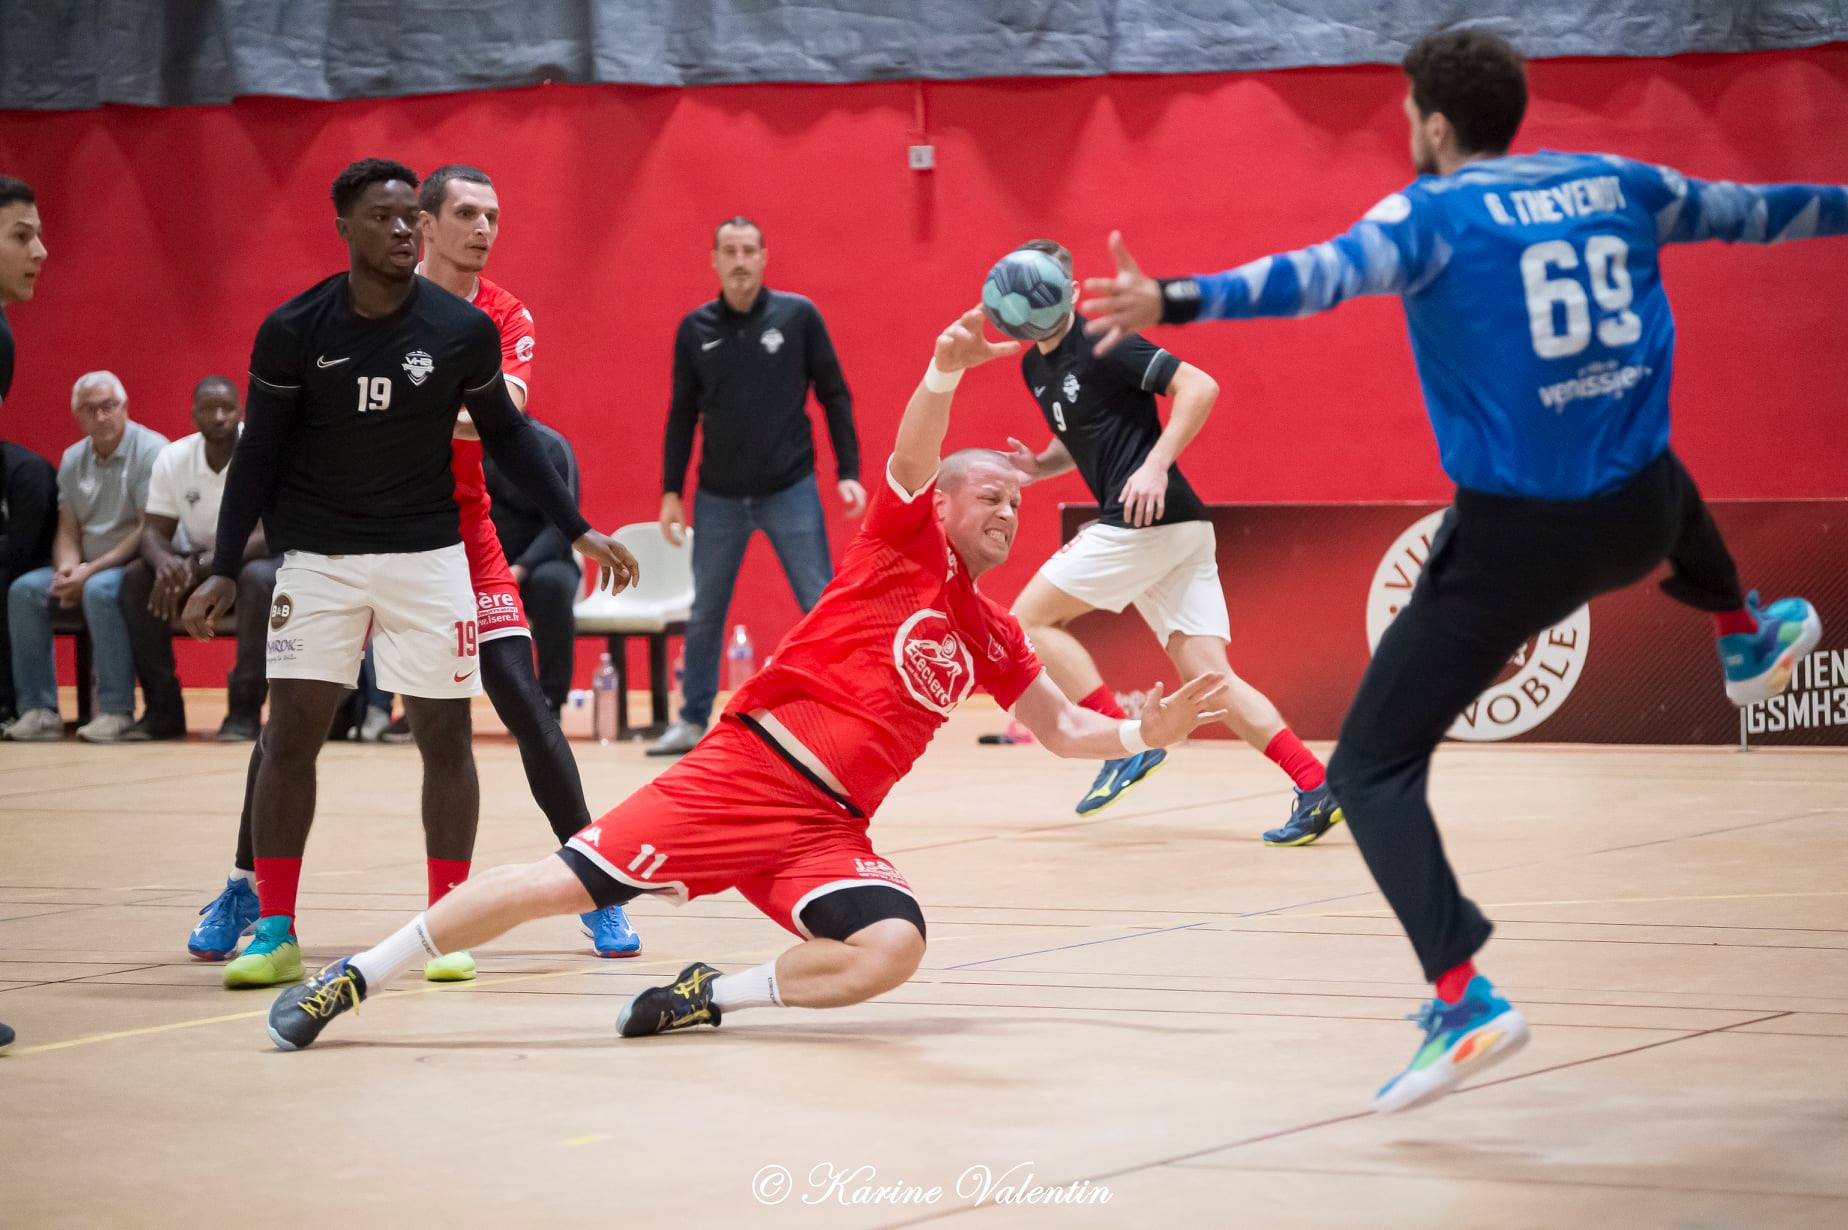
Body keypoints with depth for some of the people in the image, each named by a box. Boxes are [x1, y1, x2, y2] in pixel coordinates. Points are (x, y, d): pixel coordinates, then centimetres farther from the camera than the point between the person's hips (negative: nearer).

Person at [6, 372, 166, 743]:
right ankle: (39, 710, -17)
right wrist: (68, 568, -14)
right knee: (24, 590, -16)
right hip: (87, 569, 7)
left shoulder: (150, 451, -10)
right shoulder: (73, 459, 11)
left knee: (100, 590, -37)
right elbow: (68, 530, 10)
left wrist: (92, 570, -21)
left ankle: (116, 711, -32)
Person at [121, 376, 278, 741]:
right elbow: (154, 531, -7)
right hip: (196, 563, 4)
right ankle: (163, 707, -15)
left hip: (255, 559, -4)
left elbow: (268, 536, -26)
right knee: (136, 578, -21)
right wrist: (164, 561, -34)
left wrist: (200, 565, -38)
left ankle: (245, 708, -28)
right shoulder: (172, 458, -8)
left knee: (259, 579, -38)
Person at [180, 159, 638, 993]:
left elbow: (505, 433, 8)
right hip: (318, 555, 0)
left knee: (444, 736, 1)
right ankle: (274, 932, 4)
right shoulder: (293, 331, -7)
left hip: (427, 554, 0)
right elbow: (258, 454, 0)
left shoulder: (463, 330, -6)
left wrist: (577, 530, 5)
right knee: (289, 734, -4)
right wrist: (224, 571, -4)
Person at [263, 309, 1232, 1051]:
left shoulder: (993, 639, 18)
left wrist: (1147, 734, 7)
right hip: (747, 766, -5)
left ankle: (708, 997, -5)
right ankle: (353, 979, 1)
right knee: (566, 882, -12)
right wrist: (945, 373, -35)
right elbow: (910, 461, -16)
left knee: (892, 947, -25)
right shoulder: (905, 547, 4)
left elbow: (1064, 731, 26)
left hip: (826, 826, 5)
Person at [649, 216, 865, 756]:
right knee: (705, 614, 9)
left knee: (823, 607, -3)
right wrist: (671, 490, 5)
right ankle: (693, 722, 20)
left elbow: (834, 396, 0)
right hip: (719, 497, 2)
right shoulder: (695, 329, 2)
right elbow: (682, 414, 8)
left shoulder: (797, 316, -4)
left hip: (790, 491, -2)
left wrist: (849, 473, -6)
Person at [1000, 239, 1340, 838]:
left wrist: (1156, 466, -22)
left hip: (1150, 516, -9)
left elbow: (1200, 386, -15)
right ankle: (1318, 787, -10)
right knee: (1209, 678, 0)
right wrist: (1038, 465, 13)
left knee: (1030, 619, -2)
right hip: (1181, 533, 9)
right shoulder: (1034, 366, 19)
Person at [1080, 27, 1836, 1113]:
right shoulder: (1616, 187, 7)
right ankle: (1750, 639, 67)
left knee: (1372, 767, 1)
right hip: (1637, 519, 6)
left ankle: (1464, 1000, -17)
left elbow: (1321, 276, -29)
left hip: (1513, 540, -6)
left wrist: (1174, 302, -42)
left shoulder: (1434, 213, -8)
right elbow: (1751, 209, 24)